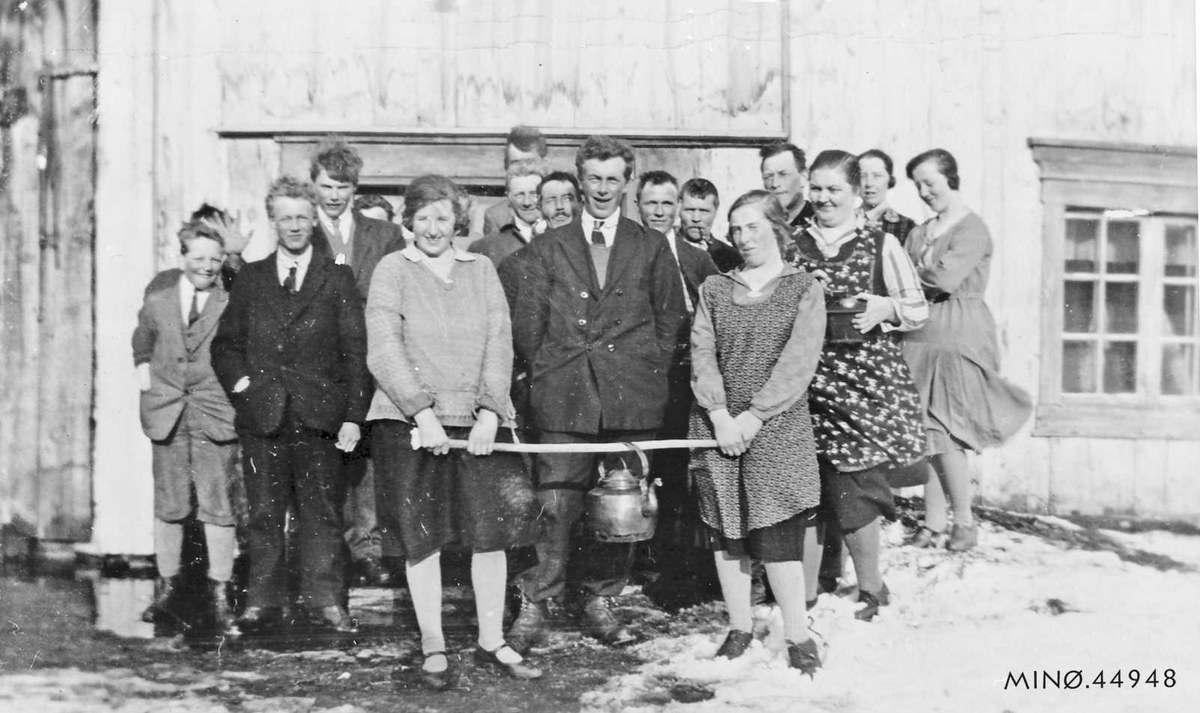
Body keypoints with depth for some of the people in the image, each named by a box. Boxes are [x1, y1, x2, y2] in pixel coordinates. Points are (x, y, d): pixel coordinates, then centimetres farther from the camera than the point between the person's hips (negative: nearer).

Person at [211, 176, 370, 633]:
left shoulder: (338, 279, 5)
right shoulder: (251, 279, 12)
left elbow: (355, 352, 1)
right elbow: (225, 344, 17)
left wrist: (353, 416, -5)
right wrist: (238, 381, -2)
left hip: (319, 416, -2)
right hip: (261, 417, 2)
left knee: (321, 513, 2)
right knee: (264, 514, 5)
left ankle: (326, 600, 10)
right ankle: (263, 601, 14)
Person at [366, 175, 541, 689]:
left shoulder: (481, 270, 10)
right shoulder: (392, 270, 1)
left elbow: (499, 343, 3)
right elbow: (383, 351, -7)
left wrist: (490, 411, -10)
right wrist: (423, 413, -17)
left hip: (477, 421, 3)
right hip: (410, 423, -2)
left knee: (491, 532, 3)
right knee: (421, 538, 3)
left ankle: (491, 642, 16)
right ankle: (433, 648, 15)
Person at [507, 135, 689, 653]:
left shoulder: (652, 247, 11)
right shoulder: (548, 247, 11)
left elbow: (672, 318, 11)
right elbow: (527, 320, 8)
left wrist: (650, 373, 4)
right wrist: (547, 372, 2)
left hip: (631, 399, 1)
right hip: (564, 399, -1)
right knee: (556, 506, -6)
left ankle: (600, 604, 17)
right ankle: (535, 607, 2)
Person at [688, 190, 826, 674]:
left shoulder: (804, 288, 3)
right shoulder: (714, 289, 11)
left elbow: (800, 361, -7)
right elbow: (701, 353, 2)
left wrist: (755, 415, -14)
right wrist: (720, 416, -12)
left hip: (777, 429, -3)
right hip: (718, 428, 3)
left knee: (779, 533, -7)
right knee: (724, 529, 6)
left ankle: (798, 635, 3)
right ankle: (739, 627, 17)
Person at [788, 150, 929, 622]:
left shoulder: (881, 245, 6)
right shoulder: (792, 244, 11)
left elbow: (918, 308, 9)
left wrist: (885, 309, -11)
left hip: (864, 383, -2)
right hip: (805, 381, 2)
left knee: (850, 486, -6)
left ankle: (870, 588, 14)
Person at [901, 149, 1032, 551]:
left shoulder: (972, 228, -5)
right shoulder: (918, 233, 17)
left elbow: (947, 279, -17)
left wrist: (916, 272, -1)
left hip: (958, 340, -6)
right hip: (919, 340, 6)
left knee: (945, 437, -7)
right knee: (927, 436, 4)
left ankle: (965, 522, 8)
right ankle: (933, 523, 11)